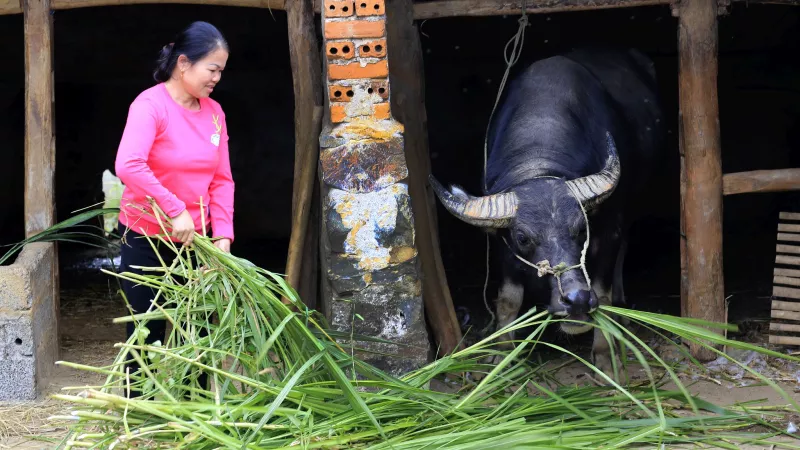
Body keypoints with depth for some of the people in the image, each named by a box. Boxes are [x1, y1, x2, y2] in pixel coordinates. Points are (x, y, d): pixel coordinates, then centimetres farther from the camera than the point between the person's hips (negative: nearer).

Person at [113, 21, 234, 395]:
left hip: (194, 239, 6)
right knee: (147, 333, 3)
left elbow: (222, 180, 4)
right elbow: (128, 166, -31)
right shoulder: (151, 105, -16)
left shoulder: (213, 112, 3)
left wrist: (222, 234, -9)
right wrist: (176, 211, -32)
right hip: (147, 239, -6)